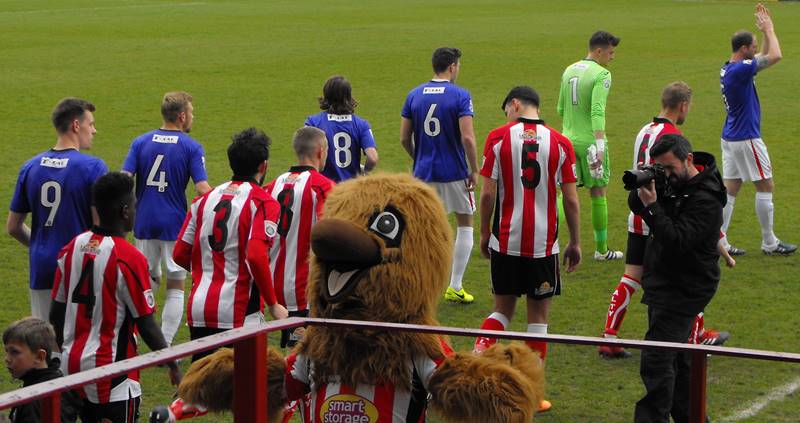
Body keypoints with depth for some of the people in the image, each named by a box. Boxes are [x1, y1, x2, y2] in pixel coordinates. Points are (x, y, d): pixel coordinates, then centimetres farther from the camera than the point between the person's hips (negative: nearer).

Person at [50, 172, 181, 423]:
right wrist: (172, 365, -2)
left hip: (72, 363, 7)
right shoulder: (129, 258, -16)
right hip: (110, 370, -7)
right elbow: (146, 325, -13)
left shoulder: (72, 248, 3)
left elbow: (56, 314, 9)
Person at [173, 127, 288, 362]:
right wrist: (273, 305, -8)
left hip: (198, 309, 5)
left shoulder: (204, 199, 12)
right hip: (238, 311, -5)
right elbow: (256, 257, -18)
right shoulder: (263, 203, -5)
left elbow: (180, 255, 12)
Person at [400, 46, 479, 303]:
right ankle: (455, 287, 13)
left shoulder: (414, 96, 2)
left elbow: (404, 139, 4)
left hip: (423, 173, 3)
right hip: (455, 173, -3)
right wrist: (475, 171, -7)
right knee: (465, 225, 14)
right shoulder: (460, 96, -10)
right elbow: (467, 138, -18)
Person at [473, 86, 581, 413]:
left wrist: (484, 233, 9)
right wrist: (575, 242, 10)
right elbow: (571, 200, -1)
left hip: (505, 240, 1)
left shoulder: (498, 138, -3)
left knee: (503, 308, 18)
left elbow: (488, 194, -4)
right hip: (543, 242, 0)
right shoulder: (560, 143, -1)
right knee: (538, 315, 8)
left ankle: (478, 356, -4)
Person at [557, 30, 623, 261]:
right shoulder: (601, 74, -11)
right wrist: (600, 145, -27)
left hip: (568, 140, 6)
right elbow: (598, 112, -23)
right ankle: (601, 249, 17)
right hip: (590, 141, -6)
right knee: (598, 194, 7)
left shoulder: (569, 71, 11)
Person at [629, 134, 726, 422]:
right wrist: (641, 190, -13)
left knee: (656, 360, -15)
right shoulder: (672, 181, 5)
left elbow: (677, 240, -28)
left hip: (684, 288, -9)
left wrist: (651, 206, -31)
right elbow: (635, 207, 8)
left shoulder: (705, 199, -21)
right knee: (676, 358, 18)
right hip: (663, 284, 9)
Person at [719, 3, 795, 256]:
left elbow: (765, 56, 23)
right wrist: (769, 30, -9)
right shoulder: (739, 70, -20)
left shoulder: (730, 69, 9)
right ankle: (769, 244, 9)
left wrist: (766, 31, 13)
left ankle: (718, 242, 7)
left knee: (731, 188, 9)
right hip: (746, 139, -9)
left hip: (730, 138, 9)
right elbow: (775, 56, -23)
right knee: (766, 187, 1)